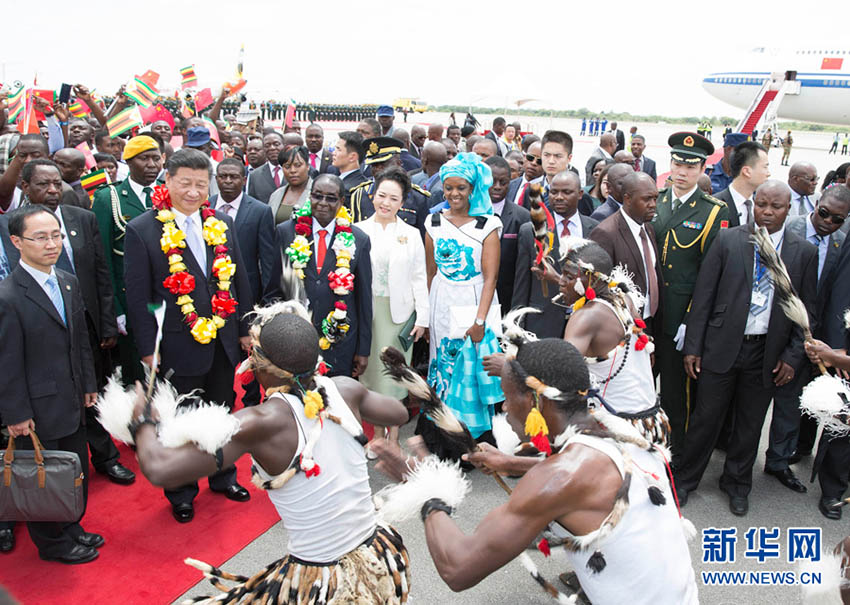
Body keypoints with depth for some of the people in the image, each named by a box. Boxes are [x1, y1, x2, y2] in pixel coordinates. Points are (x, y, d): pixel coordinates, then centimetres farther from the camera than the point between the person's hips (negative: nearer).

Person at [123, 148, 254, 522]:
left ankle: (223, 476, 42)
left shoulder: (222, 224, 2)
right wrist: (147, 348, -11)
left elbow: (239, 280, 8)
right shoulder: (142, 230, -11)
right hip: (178, 346, -4)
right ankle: (182, 493, 33)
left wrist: (245, 329, 8)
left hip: (224, 341, 4)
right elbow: (138, 295, -10)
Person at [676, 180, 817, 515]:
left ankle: (737, 483, 36)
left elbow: (807, 309, 5)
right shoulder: (728, 240, -3)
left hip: (767, 353, 2)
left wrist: (793, 356, -2)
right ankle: (685, 478, 27)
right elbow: (703, 296, -3)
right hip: (722, 346, -1)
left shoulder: (804, 252, 1)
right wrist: (693, 346, -5)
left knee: (750, 424, 15)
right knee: (706, 418, 7)